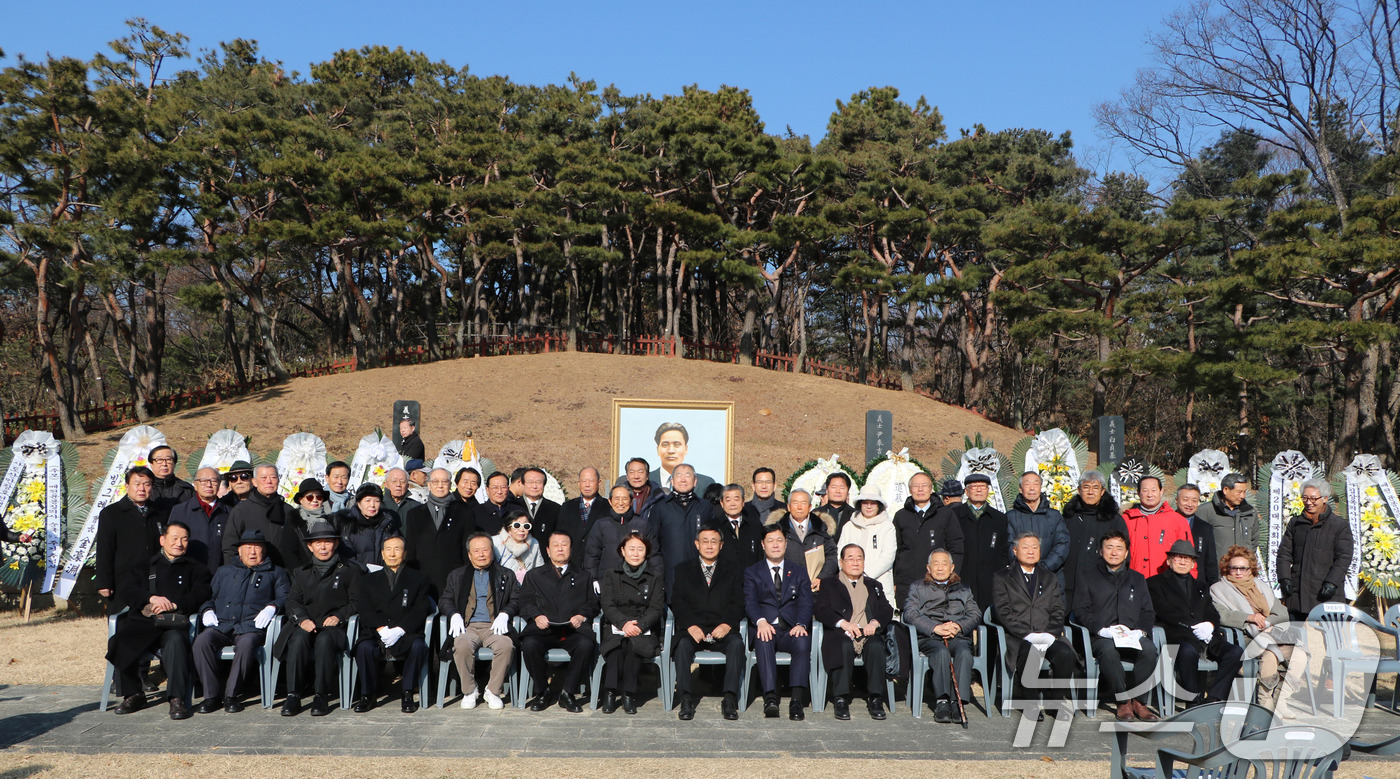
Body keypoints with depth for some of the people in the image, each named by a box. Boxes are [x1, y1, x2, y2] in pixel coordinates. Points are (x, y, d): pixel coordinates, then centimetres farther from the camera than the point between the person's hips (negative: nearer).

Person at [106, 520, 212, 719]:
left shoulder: (195, 568, 23)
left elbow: (200, 596, 6)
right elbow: (126, 589, 9)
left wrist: (173, 604, -10)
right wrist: (152, 598, -9)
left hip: (175, 624, -2)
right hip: (143, 623, 2)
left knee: (175, 640, -36)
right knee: (120, 642, -29)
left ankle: (177, 698, -36)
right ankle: (133, 695, -10)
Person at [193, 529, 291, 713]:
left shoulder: (275, 573, 22)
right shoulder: (224, 572, 31)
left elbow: (286, 597, 10)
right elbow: (208, 596, 28)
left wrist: (272, 607, -9)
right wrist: (207, 610, 6)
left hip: (251, 627, -3)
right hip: (221, 625, 3)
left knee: (246, 644, -37)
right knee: (202, 641, -30)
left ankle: (231, 695, -25)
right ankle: (211, 696, -22)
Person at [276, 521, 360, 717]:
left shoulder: (349, 571, 17)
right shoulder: (301, 573, 25)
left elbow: (356, 602, 8)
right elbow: (293, 602, 12)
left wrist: (339, 616, -11)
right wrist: (302, 619, -9)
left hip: (333, 627, -2)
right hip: (306, 625, 2)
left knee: (324, 640, -36)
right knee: (299, 639, -33)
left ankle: (321, 695, -32)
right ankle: (293, 696, -31)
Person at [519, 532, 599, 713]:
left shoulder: (582, 576, 27)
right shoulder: (534, 575, 25)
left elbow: (592, 603, 15)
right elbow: (526, 603, 12)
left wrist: (582, 616, -6)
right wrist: (536, 616, -9)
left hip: (573, 630, 0)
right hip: (544, 629, 0)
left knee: (586, 645, -33)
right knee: (529, 645, -33)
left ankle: (567, 693, -15)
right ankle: (542, 692, -11)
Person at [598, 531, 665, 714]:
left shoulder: (655, 577, 11)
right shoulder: (611, 575, 13)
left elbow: (656, 609, 1)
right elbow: (607, 605, 0)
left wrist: (639, 625, -19)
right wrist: (624, 623, -19)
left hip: (645, 629, 0)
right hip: (616, 627, 0)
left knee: (634, 644, -35)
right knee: (615, 644, -35)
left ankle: (629, 693, -26)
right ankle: (610, 692, -31)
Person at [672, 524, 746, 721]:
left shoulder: (733, 570, 16)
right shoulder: (684, 570, 17)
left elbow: (738, 602, 5)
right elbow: (678, 602, 4)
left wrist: (727, 624, -14)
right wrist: (690, 625, -14)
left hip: (722, 630, 0)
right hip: (693, 629, 0)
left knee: (737, 643, -31)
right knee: (683, 644, -32)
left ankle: (730, 699, -32)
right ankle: (686, 698, -29)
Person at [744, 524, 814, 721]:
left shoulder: (799, 571, 20)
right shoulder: (752, 572, 17)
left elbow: (806, 602, 6)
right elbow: (749, 601, 0)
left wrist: (801, 624, -16)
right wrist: (761, 621, -22)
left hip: (791, 630, 1)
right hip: (766, 628, -1)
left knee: (803, 641, -33)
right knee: (764, 641, -36)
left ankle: (797, 700, -39)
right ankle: (770, 698, -43)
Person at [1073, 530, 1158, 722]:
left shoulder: (1138, 578, 25)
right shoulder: (1087, 575, 15)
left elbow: (1148, 612, 17)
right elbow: (1081, 610, 5)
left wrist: (1140, 630, -5)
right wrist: (1101, 629, -12)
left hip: (1132, 636, 3)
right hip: (1101, 636, -2)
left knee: (1149, 649, -31)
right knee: (1108, 649, -37)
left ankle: (1138, 700, -21)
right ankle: (1123, 701, -26)